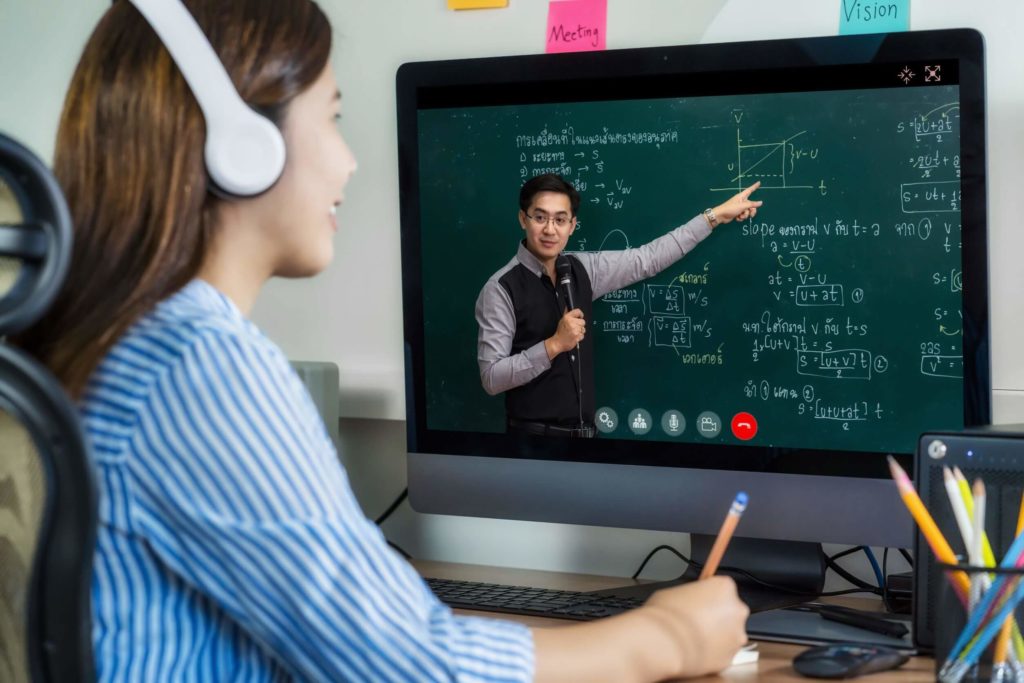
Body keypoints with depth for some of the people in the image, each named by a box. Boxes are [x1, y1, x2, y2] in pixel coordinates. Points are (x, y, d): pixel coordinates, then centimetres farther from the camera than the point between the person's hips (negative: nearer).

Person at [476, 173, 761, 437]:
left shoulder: (582, 270, 5)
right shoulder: (502, 288, -12)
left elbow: (649, 258, 11)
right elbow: (491, 377, -16)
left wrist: (716, 215, 14)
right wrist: (553, 345, -23)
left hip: (583, 431, 6)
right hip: (534, 436, -6)